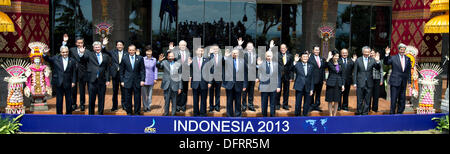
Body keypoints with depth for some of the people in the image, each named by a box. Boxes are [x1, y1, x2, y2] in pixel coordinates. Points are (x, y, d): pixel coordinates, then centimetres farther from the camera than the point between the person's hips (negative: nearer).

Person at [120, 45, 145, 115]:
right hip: (127, 81, 0)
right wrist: (122, 81, 1)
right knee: (128, 98, 5)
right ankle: (129, 112, 18)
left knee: (137, 98, 3)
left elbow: (142, 70, 2)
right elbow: (121, 71, 6)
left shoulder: (140, 58, 2)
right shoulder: (124, 58, 3)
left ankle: (137, 113, 14)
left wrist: (142, 80, -6)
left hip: (137, 81, 0)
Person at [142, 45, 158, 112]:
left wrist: (155, 78, 3)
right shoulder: (143, 59, -3)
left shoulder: (154, 60, 2)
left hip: (151, 80, 1)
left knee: (150, 94, 7)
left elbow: (155, 69, 8)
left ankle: (148, 106, 18)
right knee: (144, 94, 2)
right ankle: (145, 107, 14)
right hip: (144, 79, -1)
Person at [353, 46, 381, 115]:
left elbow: (377, 68, -4)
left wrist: (377, 62, -24)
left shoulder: (372, 60, 4)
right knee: (359, 100, 5)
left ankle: (365, 113, 17)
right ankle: (359, 112, 17)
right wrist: (354, 83, -2)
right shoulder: (358, 60, 1)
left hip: (369, 83, 1)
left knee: (367, 100, 8)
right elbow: (355, 72, 2)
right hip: (360, 83, -1)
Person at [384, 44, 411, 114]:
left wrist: (409, 81, 7)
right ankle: (392, 113, 6)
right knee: (394, 99, -3)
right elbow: (386, 63, -10)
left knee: (402, 99, 8)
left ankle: (399, 112, 19)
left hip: (403, 82, 4)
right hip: (395, 81, -4)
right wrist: (387, 54, -23)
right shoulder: (393, 58, 0)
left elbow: (409, 71, 11)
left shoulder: (407, 59, 9)